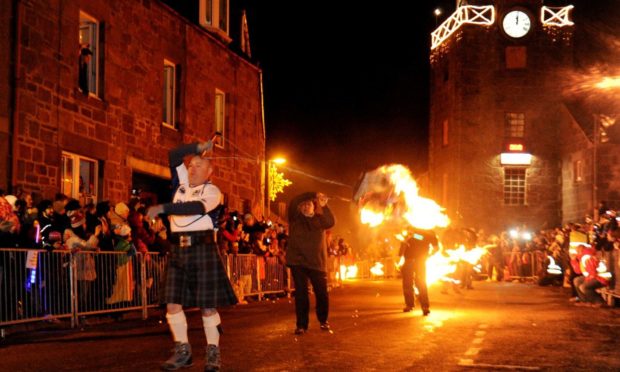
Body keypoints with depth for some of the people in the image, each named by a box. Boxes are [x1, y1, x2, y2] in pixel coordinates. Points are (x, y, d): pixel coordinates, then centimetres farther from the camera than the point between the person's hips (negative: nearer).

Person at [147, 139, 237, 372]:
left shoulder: (212, 191, -2)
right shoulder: (182, 184, 17)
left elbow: (196, 207, -21)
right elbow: (173, 156, 19)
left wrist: (163, 208, -25)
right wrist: (199, 147, 14)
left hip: (203, 249, -6)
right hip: (178, 250, 6)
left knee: (208, 305, -3)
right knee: (173, 303, 2)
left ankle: (213, 352, 7)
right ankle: (182, 351, 12)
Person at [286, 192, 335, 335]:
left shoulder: (319, 218, 7)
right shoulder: (295, 218, 4)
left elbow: (330, 222, -13)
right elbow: (293, 203, -15)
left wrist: (322, 205, -15)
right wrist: (313, 195, -17)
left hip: (317, 261, 1)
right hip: (298, 261, -1)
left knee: (322, 293, 2)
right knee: (301, 293, -3)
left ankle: (323, 321, 23)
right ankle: (301, 325, 6)